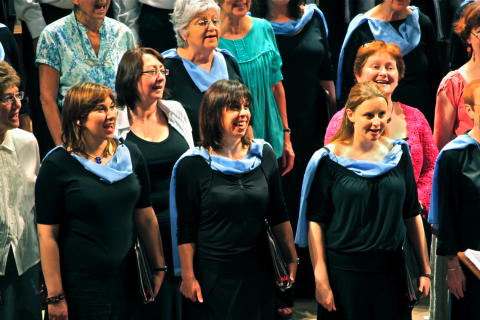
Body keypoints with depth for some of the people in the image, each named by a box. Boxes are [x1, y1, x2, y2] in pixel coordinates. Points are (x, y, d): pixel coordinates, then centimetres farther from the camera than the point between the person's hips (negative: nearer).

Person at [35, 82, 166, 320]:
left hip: (126, 279, 4)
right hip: (78, 286, -4)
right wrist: (55, 297, -13)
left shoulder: (131, 155, 5)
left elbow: (146, 217, 11)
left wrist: (159, 268, 11)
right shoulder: (57, 165, -10)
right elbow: (47, 235, -11)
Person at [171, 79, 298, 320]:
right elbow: (186, 230, -6)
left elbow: (278, 216, 10)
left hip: (258, 271, 4)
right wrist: (188, 276, -8)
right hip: (212, 275, -4)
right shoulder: (193, 165, -8)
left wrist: (292, 258, 9)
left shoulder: (263, 155, 4)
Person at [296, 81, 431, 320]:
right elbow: (316, 223, -6)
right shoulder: (328, 161, -6)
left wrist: (425, 269, 7)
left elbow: (412, 215, 9)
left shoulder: (398, 153, 4)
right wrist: (321, 280, -11)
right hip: (343, 272, -3)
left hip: (391, 271, 3)